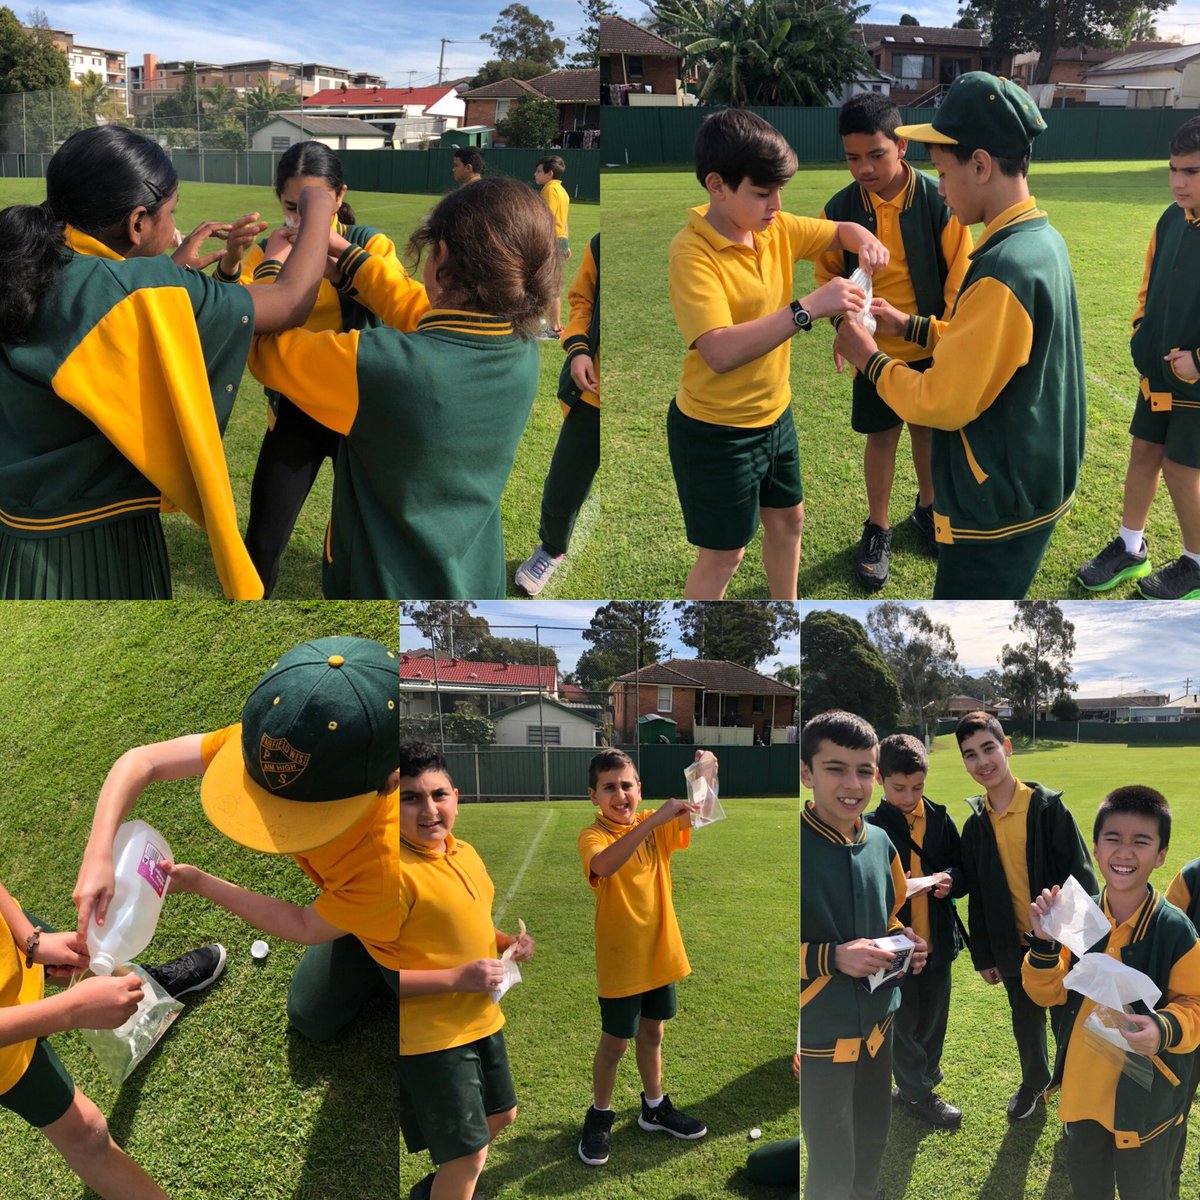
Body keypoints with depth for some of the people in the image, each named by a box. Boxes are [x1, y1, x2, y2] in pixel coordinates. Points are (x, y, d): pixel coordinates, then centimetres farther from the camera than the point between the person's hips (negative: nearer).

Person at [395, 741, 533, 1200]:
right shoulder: (399, 872, -25)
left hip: (483, 1020, 9)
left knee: (500, 1115, 25)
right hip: (430, 1037, -9)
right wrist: (457, 978, -26)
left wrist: (507, 942, 0)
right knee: (469, 1154, 0)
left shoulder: (465, 852, 2)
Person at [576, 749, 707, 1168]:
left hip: (659, 951, 5)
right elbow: (604, 864, -42)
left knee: (652, 1033, 21)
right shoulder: (592, 835, -19)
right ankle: (599, 1117, 29)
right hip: (620, 960, -5)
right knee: (615, 1042, 8)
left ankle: (655, 1108, 39)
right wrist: (653, 820, -49)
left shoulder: (658, 827, -1)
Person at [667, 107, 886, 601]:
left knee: (787, 518, 25)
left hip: (774, 412, 8)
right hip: (717, 431, -8)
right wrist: (808, 308, -38)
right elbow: (720, 352, -36)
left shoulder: (776, 228, -3)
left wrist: (866, 242, -10)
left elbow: (842, 230, 14)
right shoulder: (692, 252, -25)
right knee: (723, 555, 5)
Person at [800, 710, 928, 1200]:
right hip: (819, 1035, -7)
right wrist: (833, 958, -26)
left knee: (871, 1144, 23)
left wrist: (904, 942, -2)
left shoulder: (880, 843, 2)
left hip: (877, 1025, 7)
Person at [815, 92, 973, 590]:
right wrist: (845, 320, -10)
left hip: (930, 350, 0)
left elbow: (958, 274, -7)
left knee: (928, 428, 15)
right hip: (875, 352, 0)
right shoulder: (839, 209, -10)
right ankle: (877, 528, 25)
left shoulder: (938, 202, -14)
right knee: (881, 436, 9)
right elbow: (829, 275, 5)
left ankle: (927, 506, 40)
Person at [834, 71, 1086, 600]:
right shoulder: (1043, 239, 4)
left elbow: (943, 403, -23)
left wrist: (870, 359, -8)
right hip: (1035, 485, 10)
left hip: (998, 510, -10)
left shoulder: (1002, 270, -27)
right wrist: (911, 327, 9)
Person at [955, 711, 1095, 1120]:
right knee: (1026, 1022, 20)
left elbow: (1081, 878, -13)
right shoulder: (975, 825, -1)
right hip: (1013, 947, 4)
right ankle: (1034, 1083, 44)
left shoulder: (1049, 808, -15)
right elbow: (976, 896, 7)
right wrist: (982, 956, 9)